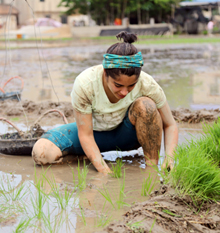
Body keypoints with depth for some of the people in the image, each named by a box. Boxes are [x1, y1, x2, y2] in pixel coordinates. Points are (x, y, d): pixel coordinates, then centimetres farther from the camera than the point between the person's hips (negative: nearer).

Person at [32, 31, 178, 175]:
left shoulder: (147, 84, -26)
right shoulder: (85, 84, -30)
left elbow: (170, 125, -13)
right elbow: (85, 135, -23)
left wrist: (169, 158, -31)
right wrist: (105, 171, -35)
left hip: (127, 134, 0)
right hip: (94, 130, 1)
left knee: (145, 105, -33)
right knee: (42, 152, -24)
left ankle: (152, 166, -20)